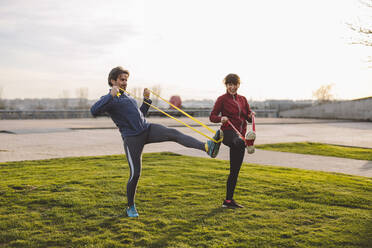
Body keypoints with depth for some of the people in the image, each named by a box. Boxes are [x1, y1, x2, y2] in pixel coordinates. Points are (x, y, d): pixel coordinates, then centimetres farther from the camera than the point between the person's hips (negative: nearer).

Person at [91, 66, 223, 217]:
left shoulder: (128, 97, 25)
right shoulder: (109, 99, 0)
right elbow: (94, 111, -19)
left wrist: (147, 99, 18)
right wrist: (111, 95, -25)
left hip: (147, 129, 6)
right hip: (132, 138, -6)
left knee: (174, 134, -20)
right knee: (135, 174, -4)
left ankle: (207, 147, -39)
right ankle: (131, 207, 19)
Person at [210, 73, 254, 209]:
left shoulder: (243, 99, 16)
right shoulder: (222, 99, 2)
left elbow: (249, 118, 18)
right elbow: (212, 116, -1)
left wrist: (251, 115, -5)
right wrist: (221, 119, -22)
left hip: (240, 135, 5)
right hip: (229, 133, -5)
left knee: (235, 171, 8)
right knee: (240, 143, -43)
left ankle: (229, 200, 15)